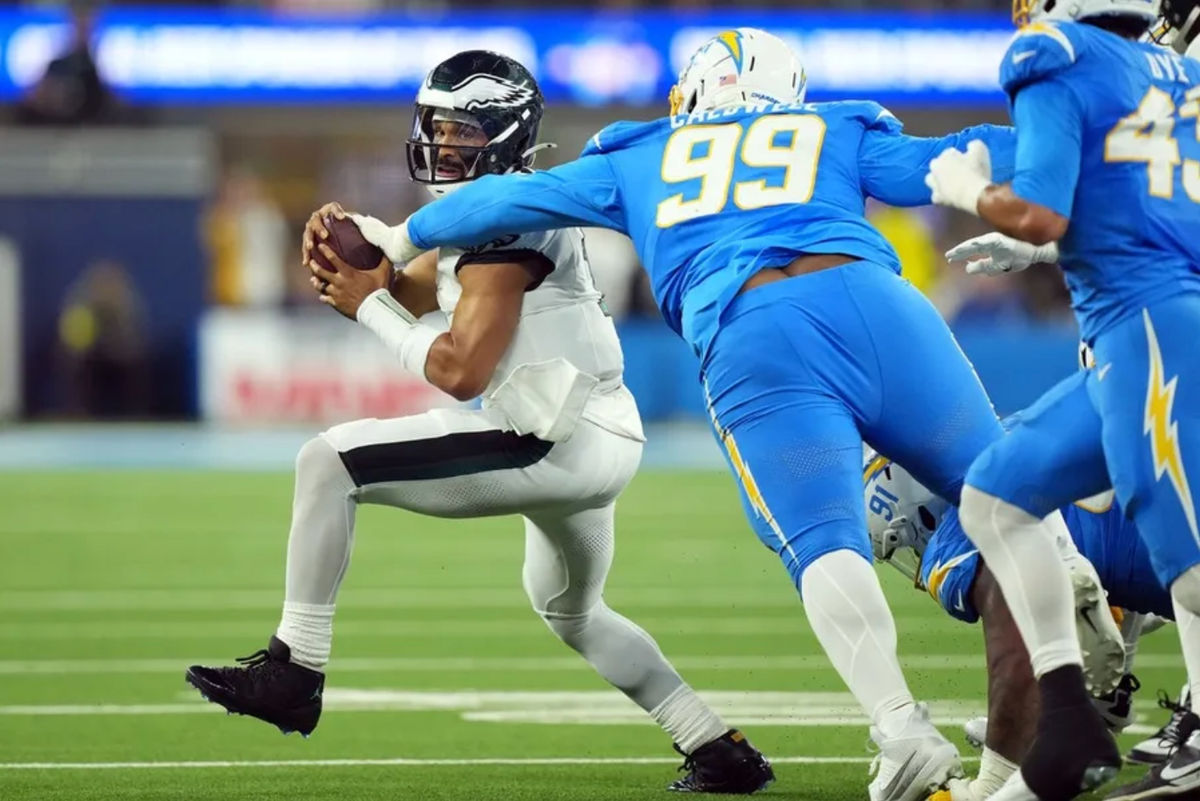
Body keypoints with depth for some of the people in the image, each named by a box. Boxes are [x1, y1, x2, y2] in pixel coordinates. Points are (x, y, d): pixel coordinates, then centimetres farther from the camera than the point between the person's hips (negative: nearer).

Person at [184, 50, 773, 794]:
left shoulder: (505, 224, -14)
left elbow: (462, 371, -19)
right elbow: (407, 292, 20)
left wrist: (369, 306, -9)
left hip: (557, 442, -11)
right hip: (594, 444, 11)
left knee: (327, 463, -14)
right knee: (572, 612, 35)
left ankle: (294, 673, -11)